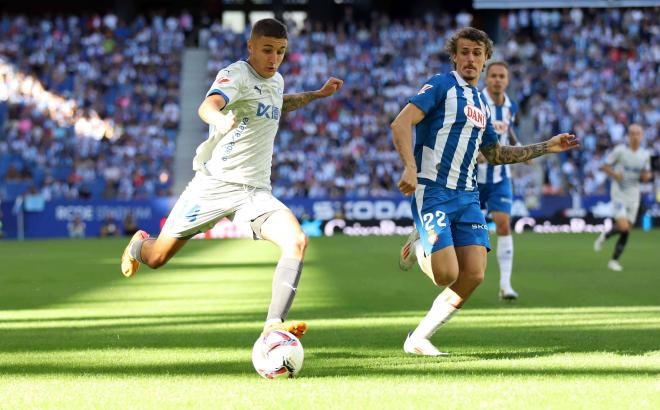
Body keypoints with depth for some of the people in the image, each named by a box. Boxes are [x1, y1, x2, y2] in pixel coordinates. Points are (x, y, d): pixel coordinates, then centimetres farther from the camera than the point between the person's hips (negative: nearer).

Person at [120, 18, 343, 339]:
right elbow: (207, 106, -35)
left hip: (255, 191, 5)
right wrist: (220, 118, -58)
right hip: (215, 183, -5)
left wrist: (317, 95, 30)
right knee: (156, 258, 4)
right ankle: (138, 245, 44)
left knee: (297, 241, -24)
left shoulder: (276, 81, 12)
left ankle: (274, 325, -30)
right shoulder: (236, 75, -12)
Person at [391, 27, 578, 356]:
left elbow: (495, 154, 30)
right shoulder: (441, 86, -4)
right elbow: (400, 124, -15)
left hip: (466, 196, 7)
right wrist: (410, 168, -29)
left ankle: (418, 339, 5)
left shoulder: (481, 105, 20)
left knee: (474, 274, -8)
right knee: (447, 274, -17)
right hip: (432, 191, -7)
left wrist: (547, 147, 27)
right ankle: (417, 246, 17)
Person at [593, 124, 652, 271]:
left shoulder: (645, 155, 5)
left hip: (633, 196, 4)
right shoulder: (620, 150, -8)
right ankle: (605, 236, 13)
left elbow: (645, 176, 16)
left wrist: (646, 176, -8)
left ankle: (614, 260, 15)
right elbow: (605, 166, -1)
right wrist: (614, 174, -20)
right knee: (623, 227, -19)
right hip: (619, 193, -4)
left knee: (626, 231, 3)